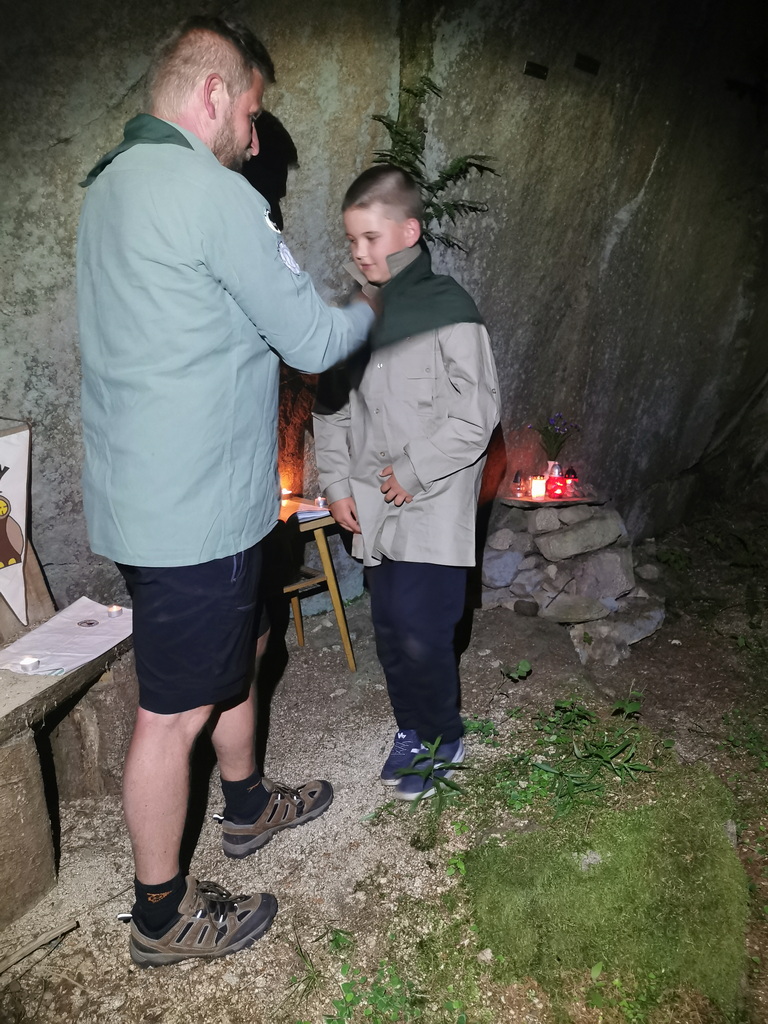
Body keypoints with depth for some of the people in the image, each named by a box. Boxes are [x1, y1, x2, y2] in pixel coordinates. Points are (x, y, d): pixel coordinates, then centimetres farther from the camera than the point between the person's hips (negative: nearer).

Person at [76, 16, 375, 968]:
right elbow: (312, 340, -15)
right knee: (173, 714, 5)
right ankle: (162, 916, 27)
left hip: (143, 490, 10)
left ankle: (246, 804, 48)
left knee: (235, 650, 25)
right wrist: (366, 309, 7)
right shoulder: (210, 192, -17)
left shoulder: (108, 185, 14)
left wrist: (328, 311, 19)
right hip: (192, 510, -10)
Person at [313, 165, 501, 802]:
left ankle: (443, 740, 22)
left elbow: (476, 413, -11)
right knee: (389, 629, 14)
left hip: (433, 506, -5)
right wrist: (337, 482, 5)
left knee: (421, 634, -4)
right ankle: (411, 727, 36)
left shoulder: (447, 308, -9)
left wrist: (414, 471, -12)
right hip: (374, 505, 6)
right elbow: (332, 406, 13)